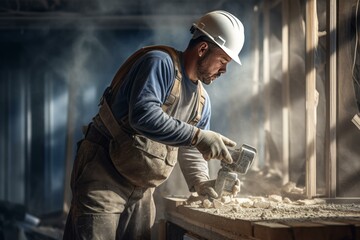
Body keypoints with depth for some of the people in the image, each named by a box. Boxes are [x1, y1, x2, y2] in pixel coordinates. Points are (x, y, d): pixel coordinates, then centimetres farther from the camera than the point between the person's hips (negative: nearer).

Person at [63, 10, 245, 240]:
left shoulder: (202, 100, 11)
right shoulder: (160, 63, -15)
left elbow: (190, 150, 16)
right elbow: (143, 115, -30)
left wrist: (199, 181, -4)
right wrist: (196, 136, -32)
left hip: (141, 192, 8)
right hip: (104, 178, -8)